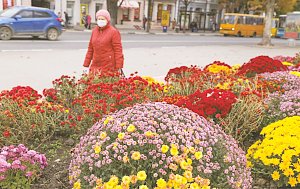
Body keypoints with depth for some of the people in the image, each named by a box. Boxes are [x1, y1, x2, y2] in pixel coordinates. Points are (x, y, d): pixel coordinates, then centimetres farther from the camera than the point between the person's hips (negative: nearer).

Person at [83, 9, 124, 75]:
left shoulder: (113, 32, -6)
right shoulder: (94, 31, 12)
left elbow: (118, 50, -9)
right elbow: (90, 48, 16)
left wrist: (118, 67, -14)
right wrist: (86, 64, 13)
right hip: (95, 66, 5)